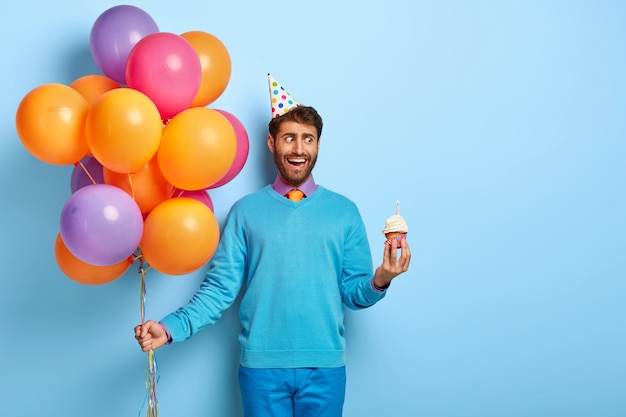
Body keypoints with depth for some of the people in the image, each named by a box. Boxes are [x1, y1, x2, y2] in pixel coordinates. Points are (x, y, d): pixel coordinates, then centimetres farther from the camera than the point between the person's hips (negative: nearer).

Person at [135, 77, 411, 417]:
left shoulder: (344, 211, 4)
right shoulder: (245, 211, 3)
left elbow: (353, 293, 4)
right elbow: (220, 288, 0)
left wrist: (379, 281, -16)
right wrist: (171, 329, -13)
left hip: (325, 366, 1)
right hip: (261, 365, -1)